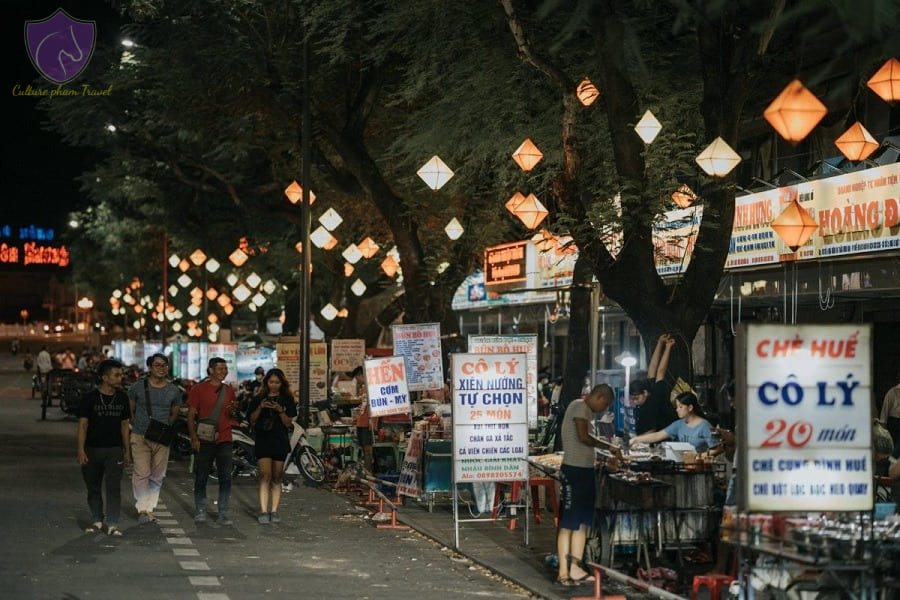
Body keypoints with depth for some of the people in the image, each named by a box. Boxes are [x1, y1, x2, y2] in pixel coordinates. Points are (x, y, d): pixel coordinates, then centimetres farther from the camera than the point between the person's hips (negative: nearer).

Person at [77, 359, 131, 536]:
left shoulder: (122, 398, 6)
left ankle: (112, 524, -4)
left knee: (114, 487, -7)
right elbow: (83, 424, -5)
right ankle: (96, 521, 22)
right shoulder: (90, 398, -4)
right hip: (92, 449, -1)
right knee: (93, 488, 8)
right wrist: (81, 450, -12)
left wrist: (127, 450, 12)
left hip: (114, 450, 1)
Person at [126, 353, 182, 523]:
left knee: (158, 476, 6)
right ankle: (142, 509, -6)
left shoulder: (173, 391, 6)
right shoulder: (138, 387, 0)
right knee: (142, 473, -11)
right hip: (140, 437, -3)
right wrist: (138, 427, 5)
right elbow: (130, 411, 10)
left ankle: (150, 507, 17)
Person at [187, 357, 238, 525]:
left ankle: (223, 514, 1)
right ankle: (200, 510, 19)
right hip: (204, 441, -3)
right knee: (201, 478, 5)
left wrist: (232, 410, -3)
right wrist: (194, 437, -10)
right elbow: (191, 415, -2)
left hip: (224, 440, 3)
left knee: (225, 478, -2)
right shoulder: (199, 389, -1)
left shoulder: (228, 390, 12)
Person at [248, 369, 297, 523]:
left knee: (276, 478, 4)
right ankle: (263, 511, -14)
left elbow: (288, 423, 2)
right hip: (263, 440, -1)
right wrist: (260, 408, -11)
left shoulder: (287, 400, 7)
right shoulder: (259, 398, 7)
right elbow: (252, 421, 5)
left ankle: (274, 511, 9)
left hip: (280, 441, 1)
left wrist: (280, 410, -14)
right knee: (265, 475, -12)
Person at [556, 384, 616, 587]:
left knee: (583, 522, 12)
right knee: (568, 523, -5)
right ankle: (563, 572, -1)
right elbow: (583, 437, -22)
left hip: (585, 471, 10)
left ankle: (575, 569, 16)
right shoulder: (580, 406, -11)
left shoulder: (586, 410, 19)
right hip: (574, 471, -10)